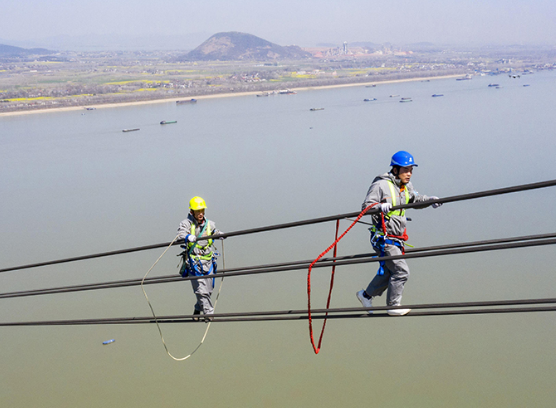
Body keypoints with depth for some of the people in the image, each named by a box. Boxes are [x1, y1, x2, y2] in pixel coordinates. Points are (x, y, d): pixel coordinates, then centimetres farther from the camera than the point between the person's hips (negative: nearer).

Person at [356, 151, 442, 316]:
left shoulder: (406, 186, 9)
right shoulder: (381, 185, -14)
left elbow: (415, 199, 24)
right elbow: (366, 206, -17)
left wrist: (429, 200, 5)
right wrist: (379, 206, -37)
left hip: (396, 239, 9)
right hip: (383, 238, -9)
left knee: (389, 272, 19)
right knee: (401, 270, -11)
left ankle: (366, 295, 37)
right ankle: (393, 306, 3)